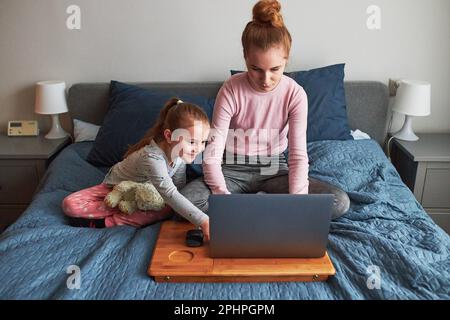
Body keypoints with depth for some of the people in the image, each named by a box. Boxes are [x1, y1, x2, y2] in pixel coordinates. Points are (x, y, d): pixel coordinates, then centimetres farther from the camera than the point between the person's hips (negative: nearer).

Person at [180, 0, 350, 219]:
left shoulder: (295, 94, -13)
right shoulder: (231, 90, -17)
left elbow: (298, 156, -16)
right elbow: (212, 156, -20)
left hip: (274, 170, 2)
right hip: (234, 170, -1)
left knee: (340, 202, -19)